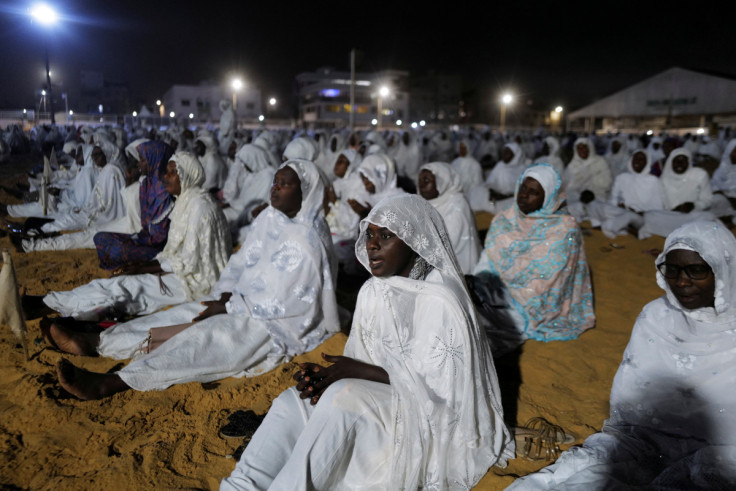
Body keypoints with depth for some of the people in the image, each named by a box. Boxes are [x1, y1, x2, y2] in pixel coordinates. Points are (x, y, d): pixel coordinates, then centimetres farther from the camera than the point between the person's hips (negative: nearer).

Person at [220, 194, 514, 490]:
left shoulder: (440, 301, -19)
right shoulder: (372, 292, 4)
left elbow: (438, 385, -19)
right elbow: (361, 362, 8)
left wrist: (360, 371, -21)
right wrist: (323, 374, -13)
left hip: (434, 417, -7)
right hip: (379, 396, 7)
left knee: (343, 396, -31)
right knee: (291, 403, -12)